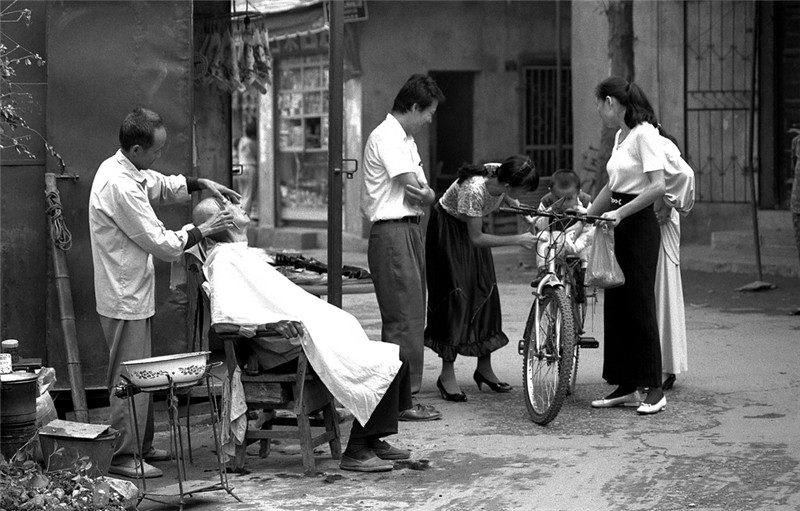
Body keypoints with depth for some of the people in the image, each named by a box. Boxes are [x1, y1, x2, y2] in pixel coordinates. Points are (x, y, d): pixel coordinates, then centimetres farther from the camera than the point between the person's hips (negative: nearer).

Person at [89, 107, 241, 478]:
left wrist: (201, 184, 10)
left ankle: (139, 445, 29)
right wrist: (202, 231, -10)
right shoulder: (120, 186, -25)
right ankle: (123, 456, 4)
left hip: (133, 292, 10)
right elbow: (159, 242, -22)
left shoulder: (120, 168, 6)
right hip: (125, 297, -10)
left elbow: (163, 185, 25)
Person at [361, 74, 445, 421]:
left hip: (408, 231, 11)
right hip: (394, 232, -11)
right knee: (404, 317, -10)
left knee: (408, 315, 12)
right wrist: (428, 195, 1)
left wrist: (422, 194, -4)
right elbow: (414, 188, -19)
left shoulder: (404, 138, 21)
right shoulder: (387, 136, -12)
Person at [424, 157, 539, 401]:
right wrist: (518, 239, -30)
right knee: (456, 296, -10)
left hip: (469, 228, 7)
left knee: (486, 291, 4)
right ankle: (447, 376, -4)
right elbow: (476, 238, -30)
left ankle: (484, 369, 14)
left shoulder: (499, 179, -18)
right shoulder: (473, 190, -38)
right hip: (448, 230, -7)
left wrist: (514, 204, -12)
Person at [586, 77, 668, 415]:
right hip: (618, 226, 9)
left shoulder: (645, 133, -12)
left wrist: (620, 212, -22)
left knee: (639, 306, -6)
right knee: (615, 305, 8)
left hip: (639, 226, -9)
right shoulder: (620, 136, 14)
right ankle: (625, 387, 14)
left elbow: (657, 187, -20)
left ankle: (654, 389, 1)